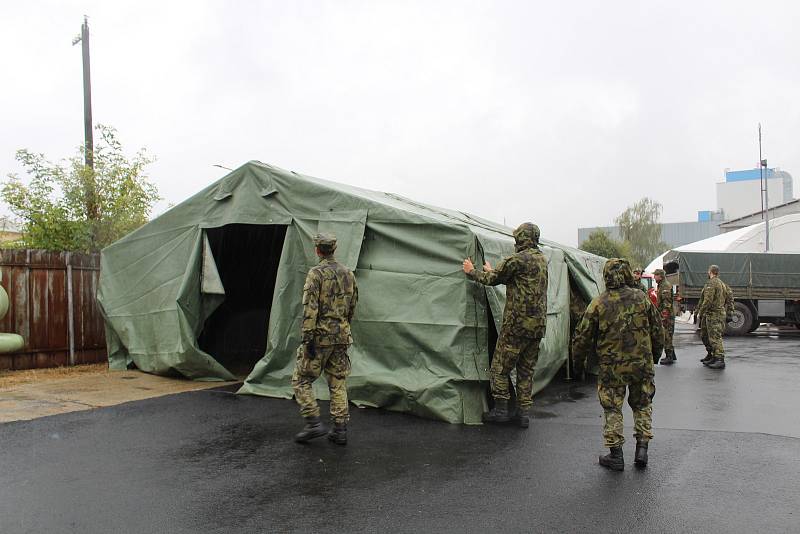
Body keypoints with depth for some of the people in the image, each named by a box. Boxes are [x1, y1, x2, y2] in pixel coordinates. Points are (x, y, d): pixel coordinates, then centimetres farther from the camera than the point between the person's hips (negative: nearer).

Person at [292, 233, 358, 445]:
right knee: (338, 383, 10)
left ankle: (314, 423, -1)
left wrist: (307, 338, -16)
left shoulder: (316, 273, -11)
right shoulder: (348, 274, 9)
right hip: (342, 337, 6)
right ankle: (340, 430, 11)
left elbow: (310, 308, -17)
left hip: (320, 335, -6)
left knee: (301, 379, 6)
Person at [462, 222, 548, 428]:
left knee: (500, 367, 3)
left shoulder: (518, 259, -13)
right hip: (538, 326, 8)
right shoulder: (542, 259, 13)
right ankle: (523, 412, 14)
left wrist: (472, 271, 12)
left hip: (517, 323, -8)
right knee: (526, 369, 13)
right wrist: (492, 271, 34)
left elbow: (492, 279, -5)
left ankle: (501, 409, 6)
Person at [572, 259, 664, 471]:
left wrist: (578, 362, 9)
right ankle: (642, 449, 15)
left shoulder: (598, 304, -8)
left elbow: (582, 337, -6)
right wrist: (655, 354, 24)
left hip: (611, 366, -2)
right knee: (642, 405, 19)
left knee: (612, 409, 8)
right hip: (642, 363, 2)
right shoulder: (642, 298, -2)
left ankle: (616, 456, 10)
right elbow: (658, 331, 8)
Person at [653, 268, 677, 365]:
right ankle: (671, 356, 23)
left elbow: (666, 303, -22)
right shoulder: (660, 286, 18)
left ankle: (669, 357, -3)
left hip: (667, 316, -10)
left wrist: (664, 316, -24)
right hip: (663, 315, 10)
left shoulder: (666, 286, -15)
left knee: (667, 336, -7)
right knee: (667, 336, 15)